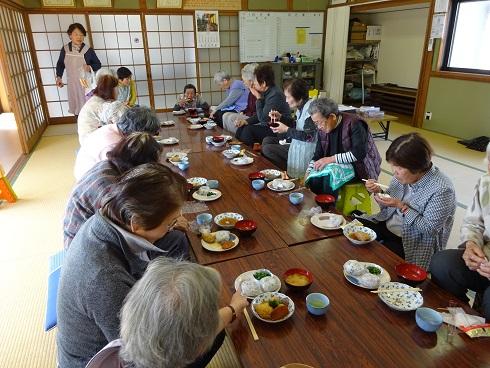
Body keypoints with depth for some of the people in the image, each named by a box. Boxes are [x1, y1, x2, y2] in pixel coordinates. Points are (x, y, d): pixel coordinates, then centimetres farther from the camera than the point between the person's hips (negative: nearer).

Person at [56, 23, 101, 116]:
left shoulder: (88, 50, -9)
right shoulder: (65, 49, -1)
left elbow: (98, 64, -1)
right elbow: (60, 64, 13)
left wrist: (90, 67, -21)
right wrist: (59, 77, 2)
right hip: (73, 84, 3)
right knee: (76, 107, 10)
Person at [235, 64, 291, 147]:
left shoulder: (275, 95, -21)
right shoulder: (265, 93, 6)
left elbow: (262, 118, -21)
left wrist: (258, 98, -15)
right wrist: (247, 121, -1)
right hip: (267, 126, 9)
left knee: (248, 130, -22)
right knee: (241, 128, -2)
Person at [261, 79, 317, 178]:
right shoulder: (301, 107, 7)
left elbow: (309, 136, -25)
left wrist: (286, 130, -18)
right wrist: (280, 117, 7)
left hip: (305, 150, -10)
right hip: (297, 144, 10)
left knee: (267, 149, -14)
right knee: (267, 140, 13)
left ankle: (289, 173, 1)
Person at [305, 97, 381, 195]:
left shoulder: (354, 124, -19)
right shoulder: (323, 129, 0)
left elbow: (359, 154, -28)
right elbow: (318, 156, 4)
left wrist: (331, 159, -30)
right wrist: (307, 174, -10)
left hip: (359, 167, -6)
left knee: (330, 180, -30)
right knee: (313, 179, -20)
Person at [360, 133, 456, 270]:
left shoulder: (442, 189, -22)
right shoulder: (403, 174, -4)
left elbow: (430, 228, -20)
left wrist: (401, 206, -27)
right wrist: (378, 192, -12)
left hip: (412, 244, -7)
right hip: (386, 226, 7)